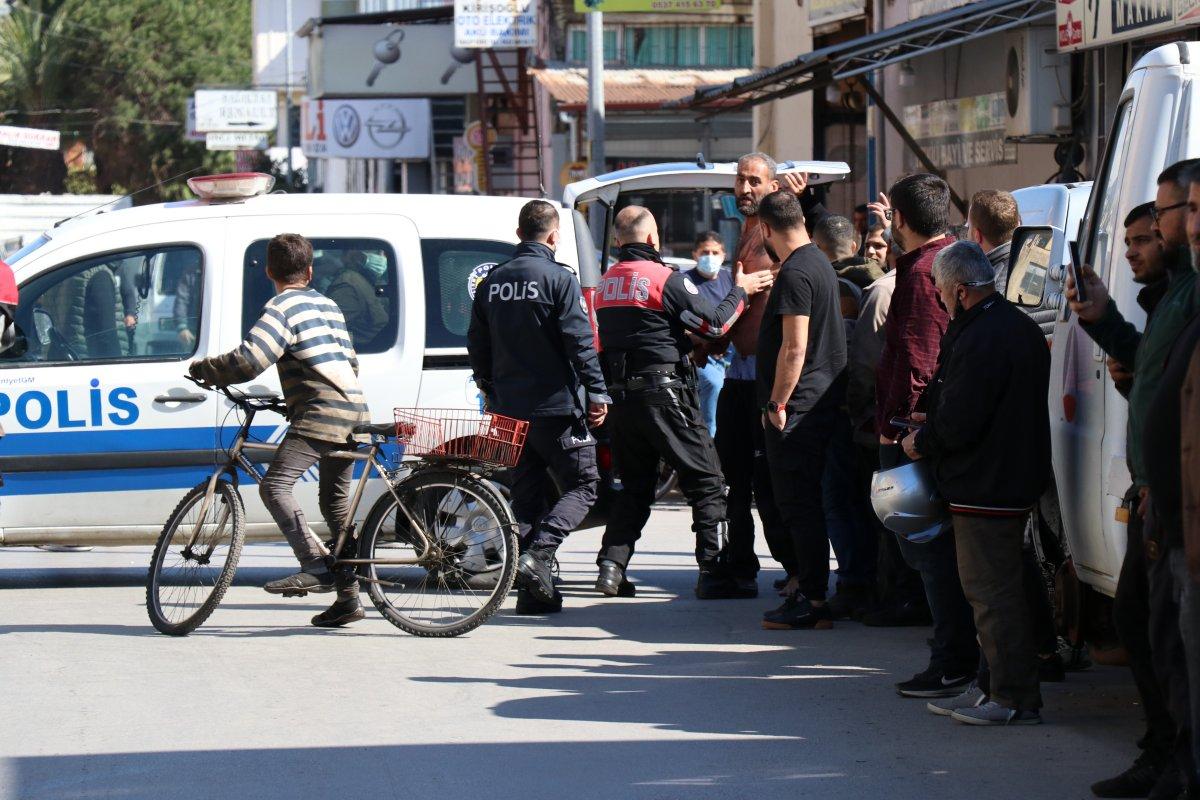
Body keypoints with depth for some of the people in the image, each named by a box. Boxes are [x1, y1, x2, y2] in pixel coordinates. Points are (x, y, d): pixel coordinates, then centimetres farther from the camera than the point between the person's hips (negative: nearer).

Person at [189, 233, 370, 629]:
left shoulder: (282, 307, -6)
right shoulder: (327, 304, 21)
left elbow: (250, 359, -19)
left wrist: (201, 369, -3)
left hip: (319, 413, -9)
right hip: (353, 411, 9)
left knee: (275, 486, -15)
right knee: (335, 502, 16)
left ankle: (316, 566, -28)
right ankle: (348, 594, 16)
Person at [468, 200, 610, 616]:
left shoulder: (492, 282, 10)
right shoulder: (559, 280, -9)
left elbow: (476, 344, 17)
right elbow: (580, 343, -15)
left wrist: (490, 390, 29)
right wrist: (597, 393, -10)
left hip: (510, 409, 6)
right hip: (556, 406, -6)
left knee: (526, 493, 11)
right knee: (582, 486, 3)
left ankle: (534, 590, 8)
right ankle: (537, 554, -18)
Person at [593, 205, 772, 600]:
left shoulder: (607, 282, 10)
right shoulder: (665, 278, -10)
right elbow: (716, 323, -8)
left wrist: (684, 340, 23)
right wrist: (741, 290, 7)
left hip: (620, 394, 7)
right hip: (663, 392, -7)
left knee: (634, 486, 16)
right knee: (706, 482, 0)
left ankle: (611, 566, 5)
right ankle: (713, 572, -6)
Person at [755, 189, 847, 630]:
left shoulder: (795, 273, -16)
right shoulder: (819, 263, 16)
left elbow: (794, 348, -22)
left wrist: (777, 403, -17)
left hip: (797, 408, -10)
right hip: (822, 403, 10)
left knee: (799, 504, -7)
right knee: (805, 502, 16)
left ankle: (813, 601, -7)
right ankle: (809, 586, 23)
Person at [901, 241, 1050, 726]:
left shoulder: (980, 340, -21)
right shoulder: (1021, 328, 13)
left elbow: (959, 423, -23)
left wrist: (920, 442, -4)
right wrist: (933, 423, 20)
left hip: (984, 486, -11)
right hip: (1017, 480, 11)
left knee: (992, 594, -5)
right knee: (1005, 589, 17)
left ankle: (1012, 699, -2)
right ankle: (1020, 696, 22)